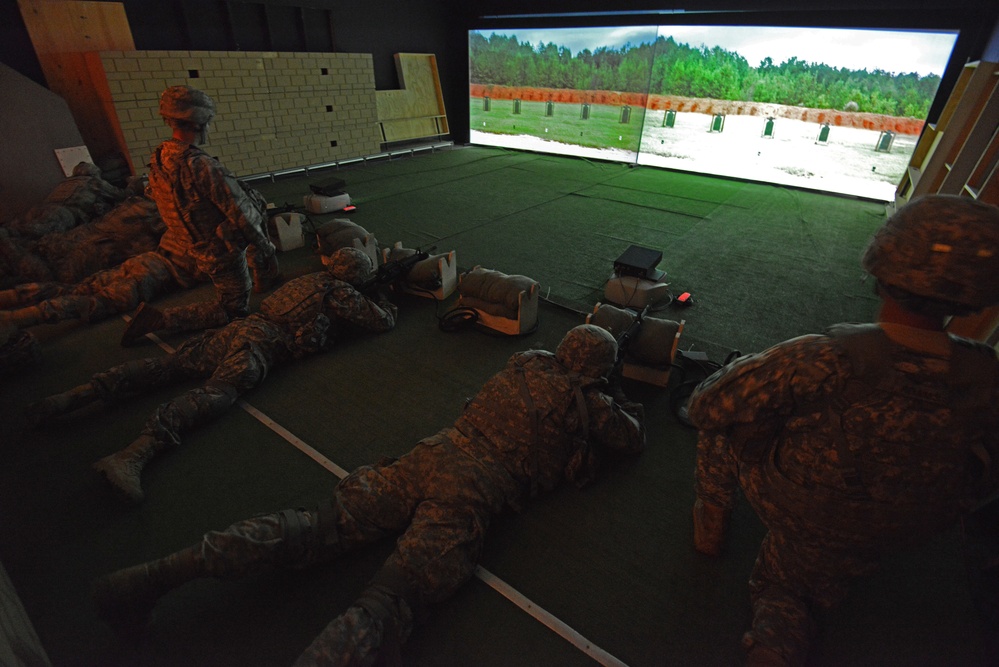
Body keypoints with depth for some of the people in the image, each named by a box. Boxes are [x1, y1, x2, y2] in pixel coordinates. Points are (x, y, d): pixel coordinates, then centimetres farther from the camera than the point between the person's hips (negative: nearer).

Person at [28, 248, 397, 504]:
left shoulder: (309, 278, 28)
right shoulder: (341, 292, 4)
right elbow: (384, 322, 6)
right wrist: (384, 304, 31)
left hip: (239, 326, 9)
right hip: (261, 343, -8)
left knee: (166, 365, 3)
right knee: (216, 393, -25)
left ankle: (69, 397, -3)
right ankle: (131, 457, -43)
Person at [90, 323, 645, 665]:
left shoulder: (528, 361, 20)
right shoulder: (588, 402, 9)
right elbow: (634, 440, 26)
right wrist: (622, 404, 45)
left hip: (431, 454, 5)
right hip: (471, 495, -5)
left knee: (318, 526, 2)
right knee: (386, 608, -13)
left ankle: (164, 570, -4)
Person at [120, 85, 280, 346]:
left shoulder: (158, 160, -3)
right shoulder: (202, 166, -30)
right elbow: (241, 214, -25)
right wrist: (264, 247, -11)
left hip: (196, 246, 9)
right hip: (223, 252, -9)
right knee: (234, 310, 8)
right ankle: (157, 319, 1)